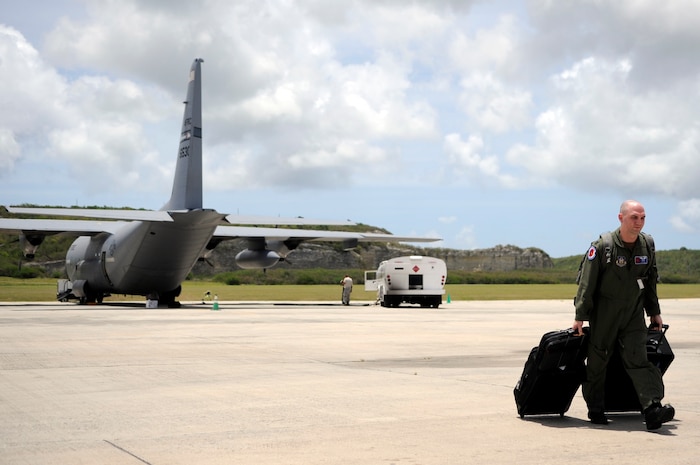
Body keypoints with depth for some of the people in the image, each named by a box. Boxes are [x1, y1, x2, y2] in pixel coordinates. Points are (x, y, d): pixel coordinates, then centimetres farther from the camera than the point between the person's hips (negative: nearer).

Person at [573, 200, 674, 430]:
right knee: (598, 360, 6)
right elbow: (587, 283, -11)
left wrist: (654, 312, 17)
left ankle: (653, 410, -19)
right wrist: (580, 316, -10)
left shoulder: (647, 245, 1)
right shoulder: (602, 246, -14)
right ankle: (595, 410, 20)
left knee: (638, 359, -9)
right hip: (604, 313, -3)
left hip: (634, 313, 3)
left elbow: (651, 282, 15)